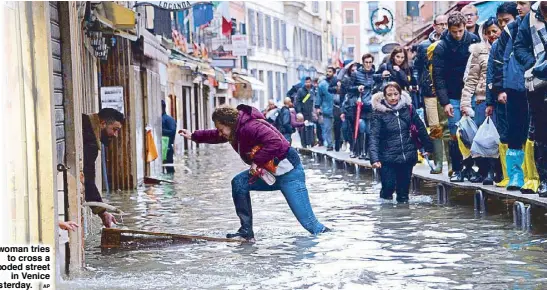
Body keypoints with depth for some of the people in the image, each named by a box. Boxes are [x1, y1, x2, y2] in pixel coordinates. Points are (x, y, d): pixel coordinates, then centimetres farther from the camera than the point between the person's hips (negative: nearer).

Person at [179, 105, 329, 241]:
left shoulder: (250, 127, -23)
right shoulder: (235, 130, 7)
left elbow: (275, 142, -33)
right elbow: (215, 136, 27)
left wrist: (256, 161, -26)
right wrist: (194, 136, 29)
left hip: (288, 171, -10)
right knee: (239, 183, -1)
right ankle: (246, 232, 1)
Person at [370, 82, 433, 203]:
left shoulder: (407, 108, 2)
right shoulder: (379, 113, -7)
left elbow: (421, 128, 10)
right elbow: (374, 137, -14)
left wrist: (428, 148, 11)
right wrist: (374, 159, -26)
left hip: (408, 156, 3)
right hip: (388, 158, -2)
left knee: (404, 188, 4)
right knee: (389, 187, -5)